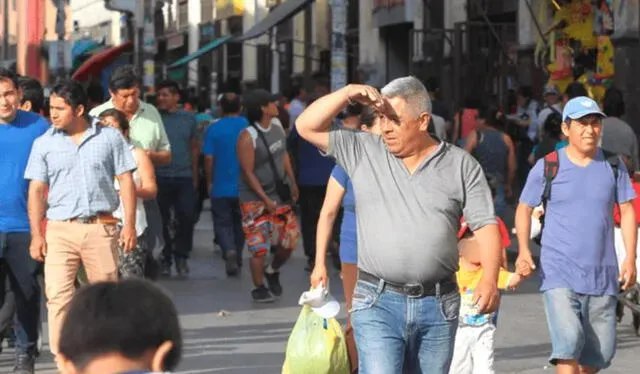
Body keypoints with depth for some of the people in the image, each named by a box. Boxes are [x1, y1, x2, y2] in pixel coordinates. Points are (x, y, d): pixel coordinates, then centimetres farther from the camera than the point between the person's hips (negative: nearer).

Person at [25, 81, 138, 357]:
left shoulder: (110, 137, 6)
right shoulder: (44, 144, 6)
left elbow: (126, 181, 7)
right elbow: (36, 191, 6)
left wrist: (129, 224, -2)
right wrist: (36, 235, -2)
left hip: (101, 228, 0)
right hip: (60, 230, 0)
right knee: (58, 296, -10)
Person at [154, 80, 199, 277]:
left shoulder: (189, 118, 9)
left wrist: (195, 176, 13)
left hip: (184, 177, 1)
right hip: (161, 177, -1)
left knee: (187, 218, -4)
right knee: (162, 220, 2)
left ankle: (181, 255, 13)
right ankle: (165, 259, 14)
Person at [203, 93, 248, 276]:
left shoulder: (214, 130, -7)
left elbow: (209, 158, -6)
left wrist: (209, 182, 7)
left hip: (221, 187, -2)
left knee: (222, 223, 2)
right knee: (240, 223, 18)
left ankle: (229, 250, -23)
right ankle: (238, 258, 26)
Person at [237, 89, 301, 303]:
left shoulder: (278, 130, 3)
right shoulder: (248, 137, -19)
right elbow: (248, 172, -18)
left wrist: (292, 183, 13)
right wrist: (265, 199, -20)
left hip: (280, 195, 7)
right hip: (255, 198, -7)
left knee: (290, 239, 7)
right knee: (259, 246, -5)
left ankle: (273, 271, 32)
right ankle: (259, 289, 8)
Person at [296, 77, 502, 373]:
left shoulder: (461, 165, 5)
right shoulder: (363, 152, 7)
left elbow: (485, 225, 0)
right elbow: (307, 127, 4)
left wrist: (489, 279, -15)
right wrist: (347, 93, -8)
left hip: (438, 306, 1)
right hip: (378, 303, -1)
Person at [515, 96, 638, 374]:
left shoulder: (613, 166, 6)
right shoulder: (547, 167, -1)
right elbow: (524, 208, 6)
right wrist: (524, 252, -7)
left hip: (602, 276, 3)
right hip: (559, 273, -3)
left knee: (600, 351, 8)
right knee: (568, 340, -21)